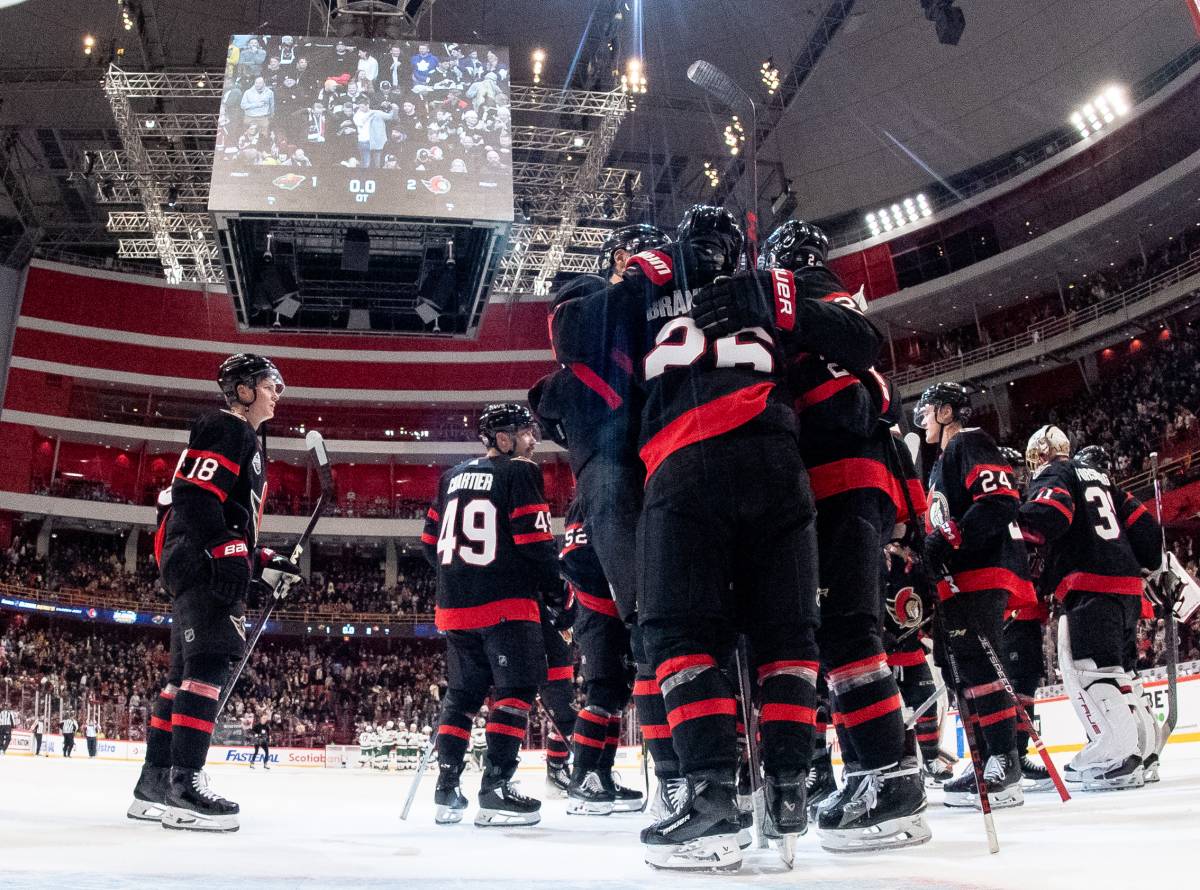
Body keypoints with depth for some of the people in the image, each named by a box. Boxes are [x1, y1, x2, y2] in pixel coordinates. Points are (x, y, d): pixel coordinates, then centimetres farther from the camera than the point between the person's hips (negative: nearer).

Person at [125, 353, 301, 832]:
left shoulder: (248, 442, 27)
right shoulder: (226, 428, -5)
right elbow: (198, 495, -19)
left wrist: (263, 562, 20)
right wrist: (228, 552, -27)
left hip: (210, 563, 11)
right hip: (199, 558, -11)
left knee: (188, 668, 10)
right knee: (212, 660, -20)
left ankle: (155, 781, 13)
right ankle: (184, 781, -25)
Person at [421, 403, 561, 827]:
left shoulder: (452, 477, 17)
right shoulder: (519, 473, -5)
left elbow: (431, 542, 18)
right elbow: (533, 540, -12)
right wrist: (557, 585, 1)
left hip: (455, 603, 7)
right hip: (506, 603, -7)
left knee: (462, 693, 14)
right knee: (516, 690, -3)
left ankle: (446, 790, 12)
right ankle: (495, 788, -10)